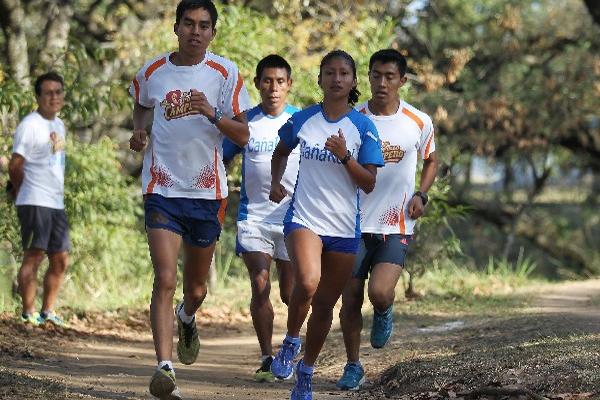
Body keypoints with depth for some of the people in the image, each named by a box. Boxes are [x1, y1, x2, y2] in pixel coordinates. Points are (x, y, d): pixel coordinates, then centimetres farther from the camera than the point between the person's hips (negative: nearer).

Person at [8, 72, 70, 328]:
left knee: (60, 260, 8)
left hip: (57, 203, 8)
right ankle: (28, 313, -4)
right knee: (34, 256, -8)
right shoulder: (30, 125, -11)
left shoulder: (59, 125, 16)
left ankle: (47, 311, 16)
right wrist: (23, 193, 1)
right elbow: (15, 165, -12)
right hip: (35, 202, -8)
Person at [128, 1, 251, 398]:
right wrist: (139, 130, 2)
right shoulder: (152, 72, 2)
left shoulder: (225, 73, -3)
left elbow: (243, 135, -4)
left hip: (207, 191, 1)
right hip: (162, 190, -1)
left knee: (196, 286, 14)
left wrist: (212, 115, -22)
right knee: (165, 280, -17)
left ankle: (187, 319, 50)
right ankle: (164, 368, -23)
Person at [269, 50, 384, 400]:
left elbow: (369, 184, -4)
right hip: (304, 218, -1)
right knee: (307, 283, -28)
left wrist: (345, 157, -19)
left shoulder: (363, 126, -1)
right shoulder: (303, 119, 4)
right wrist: (276, 183, 8)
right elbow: (281, 151, 25)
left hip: (344, 227, 1)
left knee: (325, 305, 8)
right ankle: (291, 342, -3)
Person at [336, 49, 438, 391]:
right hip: (356, 223, 1)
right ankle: (354, 366, 21)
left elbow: (432, 160, 17)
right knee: (350, 299, 3)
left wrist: (421, 195, 2)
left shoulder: (419, 122, -1)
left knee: (380, 293, -20)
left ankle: (384, 313, 17)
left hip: (397, 225, -1)